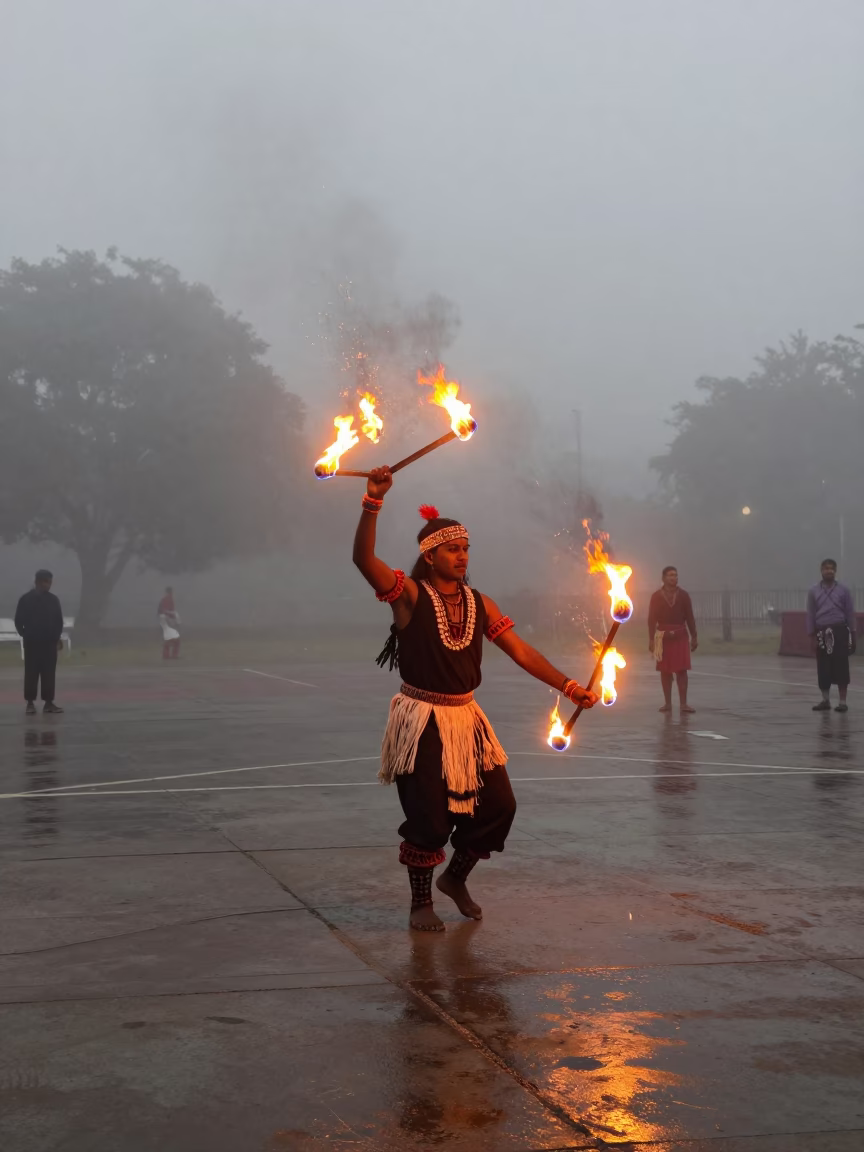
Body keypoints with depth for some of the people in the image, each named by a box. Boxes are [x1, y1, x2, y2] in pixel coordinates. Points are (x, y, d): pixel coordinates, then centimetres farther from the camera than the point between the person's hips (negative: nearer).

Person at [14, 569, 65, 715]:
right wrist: (25, 635, 2)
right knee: (31, 673, 0)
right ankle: (30, 702, 5)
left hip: (50, 642, 3)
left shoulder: (53, 599, 5)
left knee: (49, 673, 2)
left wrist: (57, 637, 7)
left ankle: (48, 702, 5)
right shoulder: (26, 599, -4)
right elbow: (19, 620, 1)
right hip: (32, 643, -3)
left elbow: (59, 620, 12)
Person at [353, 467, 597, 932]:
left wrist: (567, 685, -4)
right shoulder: (410, 595, -9)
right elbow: (364, 558, -25)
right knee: (429, 816, -4)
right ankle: (420, 903, 18)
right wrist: (373, 502, -35)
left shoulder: (479, 603, 6)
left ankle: (455, 878, 31)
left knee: (497, 805, 7)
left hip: (466, 719, 6)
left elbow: (522, 652, 5)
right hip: (422, 722, -6)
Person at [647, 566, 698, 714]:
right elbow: (652, 619, 1)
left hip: (681, 636, 0)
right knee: (665, 671, 3)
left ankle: (683, 703, -1)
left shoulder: (684, 595, 4)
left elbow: (690, 617, 5)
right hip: (663, 637, 0)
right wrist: (651, 639, -4)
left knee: (682, 670, -3)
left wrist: (694, 637, 3)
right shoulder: (656, 596, 1)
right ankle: (667, 703, 9)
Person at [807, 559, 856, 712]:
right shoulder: (813, 591, 5)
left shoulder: (843, 590, 2)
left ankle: (843, 702, 2)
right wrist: (812, 636, 0)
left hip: (839, 631, -1)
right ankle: (825, 700, 17)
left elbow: (850, 613, 4)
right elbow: (810, 614, 6)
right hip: (821, 632, 2)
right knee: (823, 668, 5)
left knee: (841, 667, -4)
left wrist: (852, 635, 1)